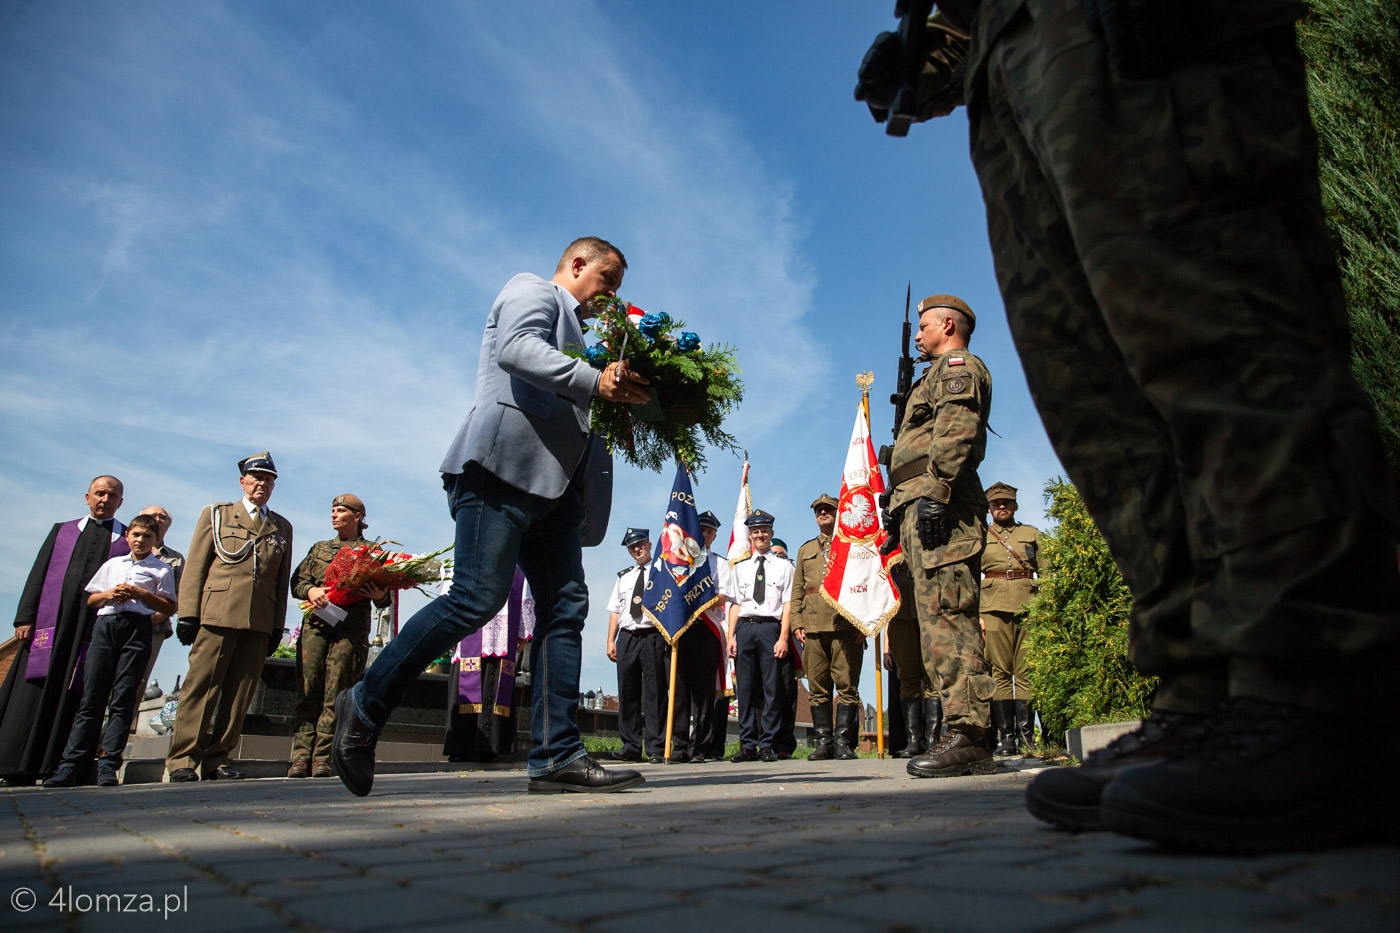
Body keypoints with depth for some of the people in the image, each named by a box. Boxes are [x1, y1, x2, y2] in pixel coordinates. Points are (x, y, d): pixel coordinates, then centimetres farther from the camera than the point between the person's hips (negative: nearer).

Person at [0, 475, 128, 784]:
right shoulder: (62, 531, 20)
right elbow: (38, 575, 13)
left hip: (97, 627, -2)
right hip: (51, 621, 2)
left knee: (72, 696, -3)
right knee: (34, 689, -2)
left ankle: (54, 767, 0)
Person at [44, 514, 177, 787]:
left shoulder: (161, 570, 12)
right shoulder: (112, 564, 23)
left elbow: (169, 608, 6)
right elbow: (91, 599, 22)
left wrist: (140, 593, -6)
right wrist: (108, 594, 2)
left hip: (138, 626, -3)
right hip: (105, 624, 3)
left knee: (123, 698, -7)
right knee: (91, 696, -3)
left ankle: (108, 764, -6)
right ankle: (71, 764, -4)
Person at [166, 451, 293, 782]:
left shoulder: (282, 527, 21)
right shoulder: (216, 514, 15)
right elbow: (195, 566, 7)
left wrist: (278, 625, 9)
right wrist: (188, 613, -3)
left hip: (260, 622, 3)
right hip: (217, 615, -2)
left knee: (239, 693, 2)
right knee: (201, 686, -4)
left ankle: (216, 759, 9)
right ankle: (183, 759, 2)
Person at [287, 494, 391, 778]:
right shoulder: (319, 549, 24)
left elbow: (383, 600, 10)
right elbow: (296, 581, 17)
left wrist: (380, 596, -14)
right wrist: (310, 590, -5)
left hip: (351, 628, -3)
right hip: (316, 624, 3)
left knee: (335, 694, -7)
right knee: (308, 692, -5)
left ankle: (322, 757, -4)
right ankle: (301, 756, -4)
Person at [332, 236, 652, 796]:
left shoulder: (570, 330, 35)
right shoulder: (533, 291, 8)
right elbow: (515, 349, -14)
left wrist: (617, 406, 16)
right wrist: (595, 381, -20)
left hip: (552, 481, 10)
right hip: (505, 462, -9)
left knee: (564, 606, -2)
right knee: (478, 597, -16)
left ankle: (557, 756, -4)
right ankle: (365, 706, 1)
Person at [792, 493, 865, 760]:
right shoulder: (806, 549, 23)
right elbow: (796, 590, 18)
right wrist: (797, 623, 6)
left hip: (846, 625, -3)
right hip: (813, 626, 3)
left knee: (847, 684, -5)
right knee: (818, 687, 2)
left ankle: (843, 741, 1)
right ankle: (823, 741, 7)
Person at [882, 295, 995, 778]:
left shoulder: (957, 365, 3)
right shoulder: (944, 373, 33)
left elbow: (955, 431, -15)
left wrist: (935, 493, -25)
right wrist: (900, 511, 25)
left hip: (937, 504, -10)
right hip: (925, 509, 10)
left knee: (946, 615, -16)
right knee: (942, 619, 6)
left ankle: (967, 735, -17)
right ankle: (965, 737, 7)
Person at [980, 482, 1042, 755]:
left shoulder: (1032, 534, 19)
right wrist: (976, 614, -1)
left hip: (1029, 607, 1)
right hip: (995, 608, -1)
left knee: (1026, 672, -2)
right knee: (1000, 673, -4)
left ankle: (1026, 732, 3)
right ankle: (1005, 735, -2)